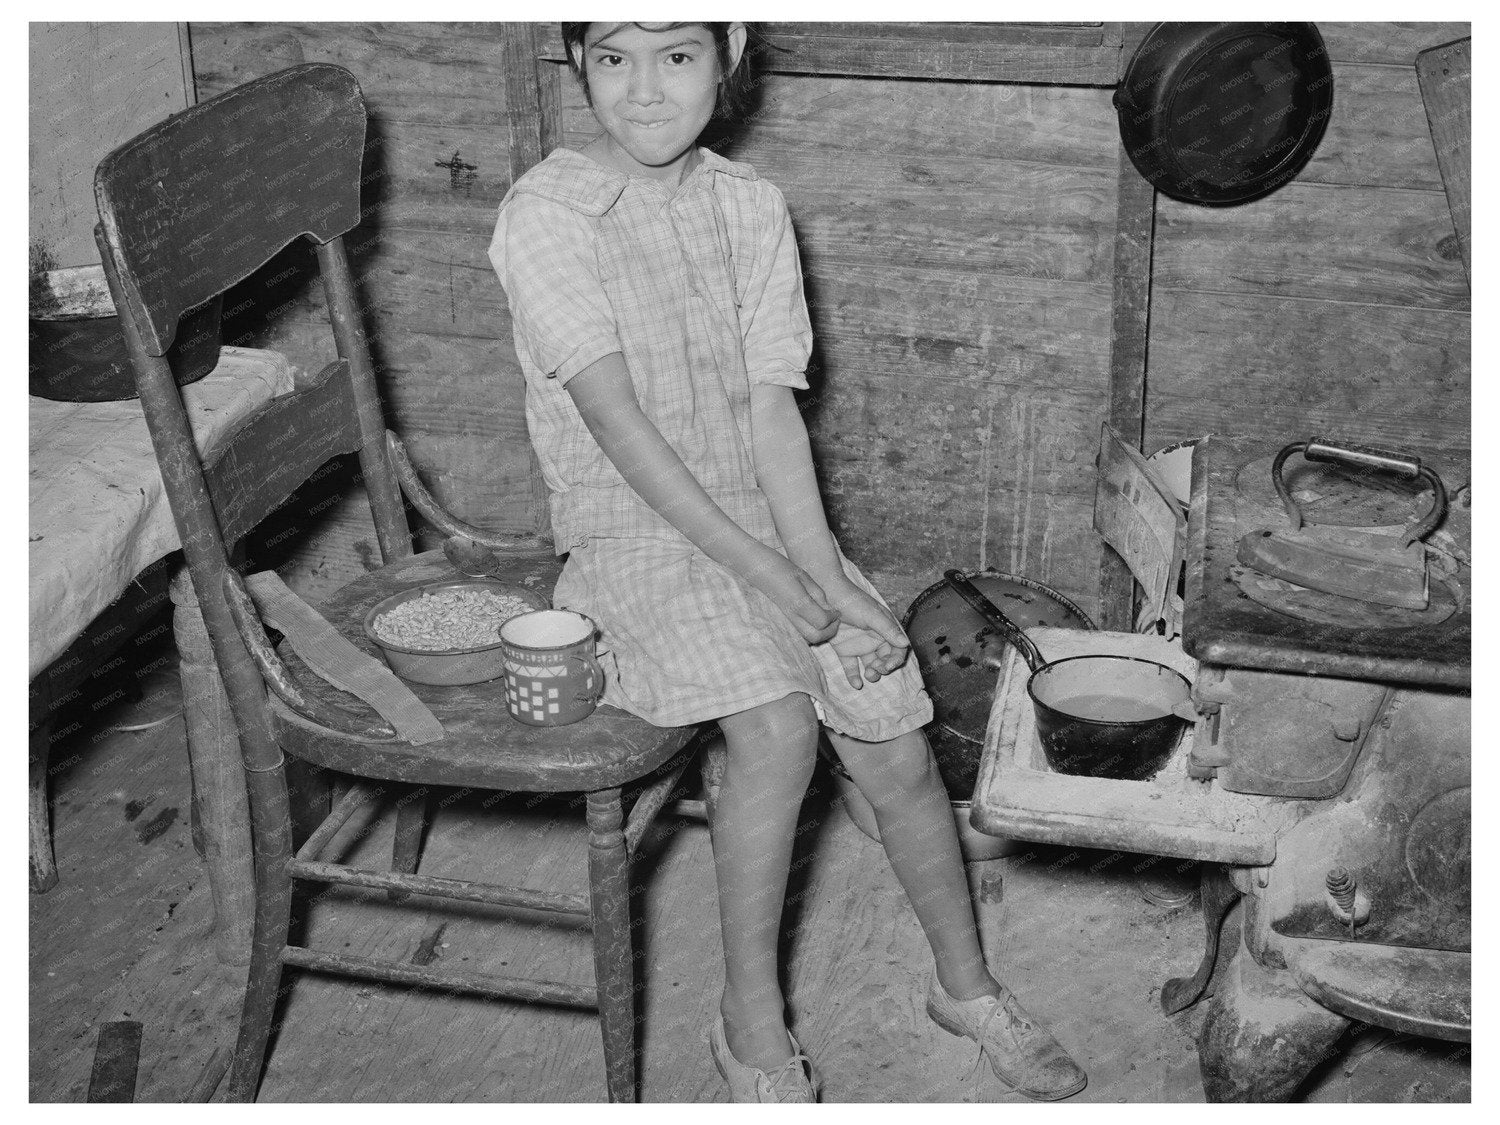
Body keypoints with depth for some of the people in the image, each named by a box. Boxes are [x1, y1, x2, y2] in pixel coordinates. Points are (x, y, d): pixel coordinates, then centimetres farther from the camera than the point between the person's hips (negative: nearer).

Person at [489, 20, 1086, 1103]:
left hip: (765, 521, 4)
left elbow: (772, 405, -2)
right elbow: (618, 419, -18)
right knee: (777, 725, -28)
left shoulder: (752, 207, 4)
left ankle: (966, 983, 19)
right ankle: (753, 1023, -9)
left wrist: (825, 575, -13)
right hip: (636, 535, -4)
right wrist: (760, 569, -21)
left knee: (897, 746, -6)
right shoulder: (545, 215, -11)